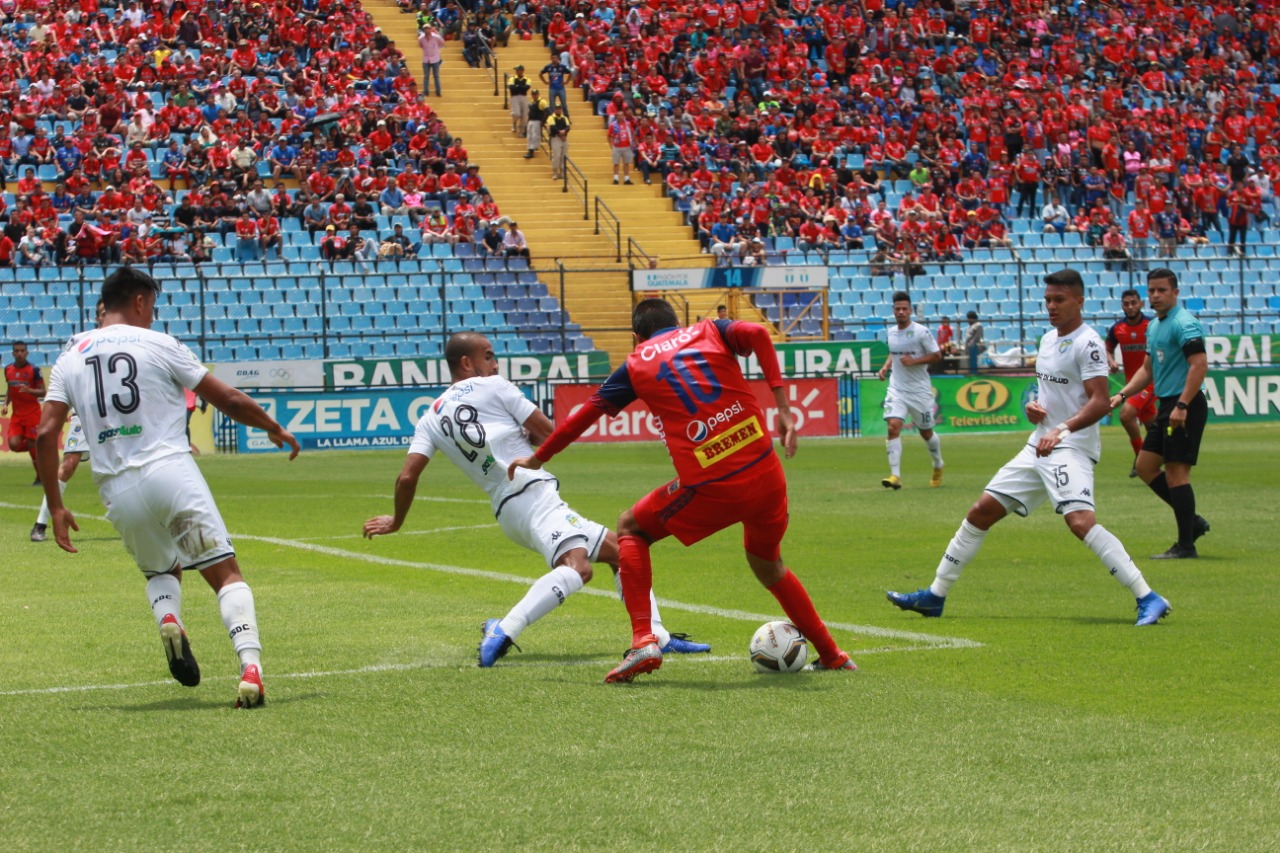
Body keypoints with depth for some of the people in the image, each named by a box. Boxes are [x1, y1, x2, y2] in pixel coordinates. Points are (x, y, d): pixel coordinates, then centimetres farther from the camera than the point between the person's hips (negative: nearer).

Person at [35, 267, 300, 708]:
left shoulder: (71, 357, 12)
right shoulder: (158, 344, 3)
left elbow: (46, 433, 5)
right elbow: (227, 399, 6)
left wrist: (55, 506, 11)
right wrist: (274, 428, 22)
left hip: (116, 488, 4)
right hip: (170, 470, -4)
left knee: (162, 569, 28)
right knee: (227, 573, -1)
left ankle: (167, 617, -5)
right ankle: (250, 665, -22)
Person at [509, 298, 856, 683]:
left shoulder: (636, 365, 13)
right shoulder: (709, 331, 16)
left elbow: (586, 414, 20)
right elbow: (756, 334, -6)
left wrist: (538, 458, 34)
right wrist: (782, 407, -7)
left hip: (710, 489, -3)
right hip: (766, 474, 3)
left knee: (630, 529, 20)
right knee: (767, 564, 29)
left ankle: (643, 641, 3)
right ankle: (832, 655, 29)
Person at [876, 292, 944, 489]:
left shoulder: (921, 332, -10)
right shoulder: (891, 332, 7)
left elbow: (937, 355, -9)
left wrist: (914, 361, -20)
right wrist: (885, 367, 6)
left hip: (919, 390, -3)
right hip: (897, 389, 3)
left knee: (926, 432, 11)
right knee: (893, 427, -17)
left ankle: (938, 466, 39)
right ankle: (895, 475, -21)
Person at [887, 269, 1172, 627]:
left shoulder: (1087, 343, -11)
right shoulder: (1048, 339, 15)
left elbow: (1100, 403, -19)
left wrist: (1062, 430, -29)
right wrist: (1033, 405, 7)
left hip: (1071, 448, -9)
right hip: (1039, 446, 9)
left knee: (1079, 520, -29)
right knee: (981, 510, 9)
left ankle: (1147, 598, -26)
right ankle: (935, 595, 19)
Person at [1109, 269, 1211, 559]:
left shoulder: (1183, 323, -14)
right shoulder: (1154, 326, 16)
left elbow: (1200, 364, -23)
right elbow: (1148, 368, 25)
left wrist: (1182, 405, -27)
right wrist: (1123, 394, 13)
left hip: (1185, 407, -10)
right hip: (1166, 405, 10)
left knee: (1176, 472, -9)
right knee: (1146, 466, 11)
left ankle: (1185, 546, -4)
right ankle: (1192, 521, 17)